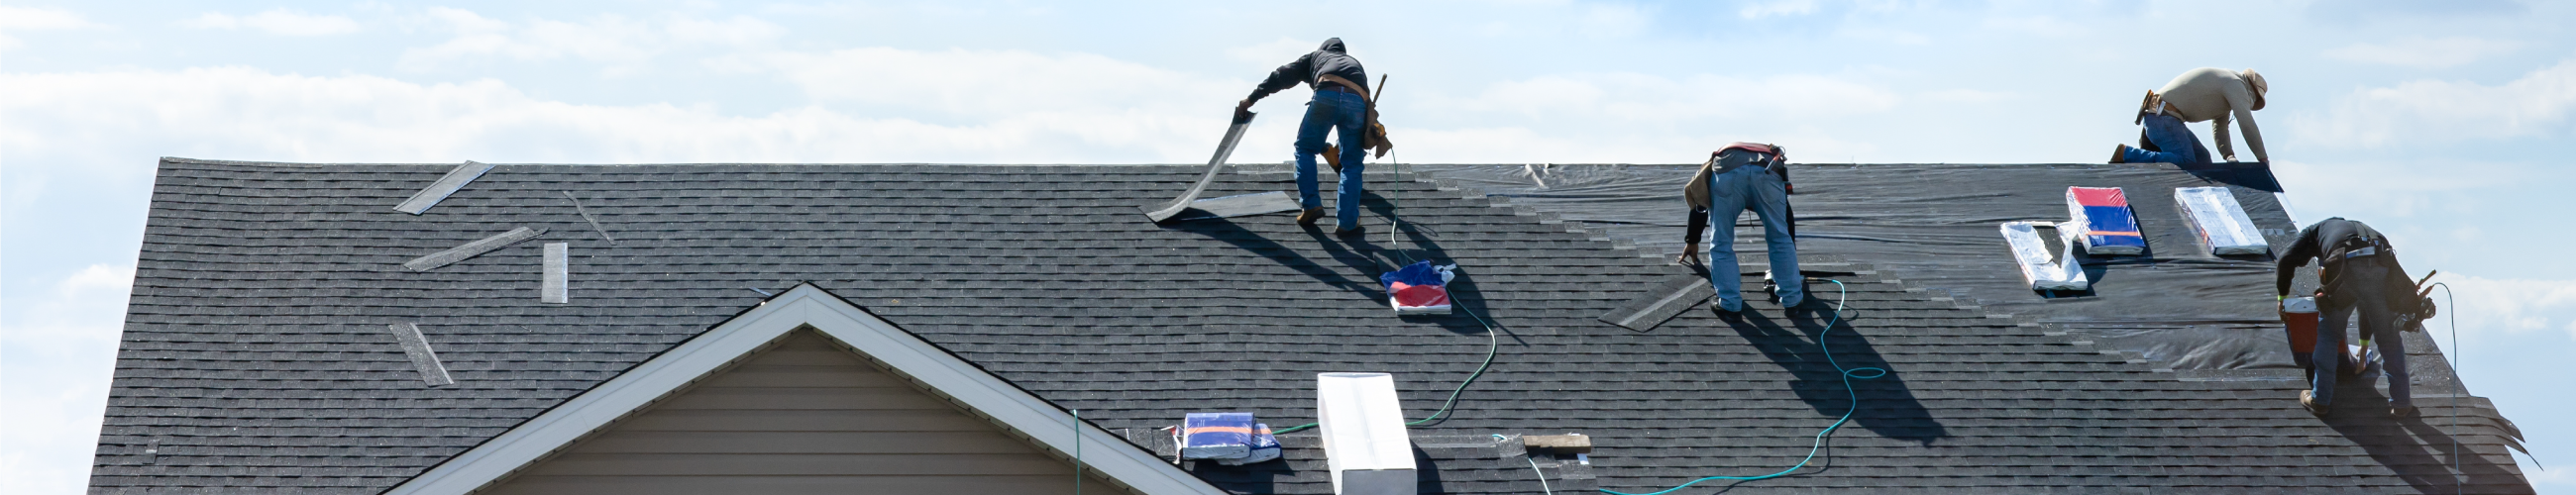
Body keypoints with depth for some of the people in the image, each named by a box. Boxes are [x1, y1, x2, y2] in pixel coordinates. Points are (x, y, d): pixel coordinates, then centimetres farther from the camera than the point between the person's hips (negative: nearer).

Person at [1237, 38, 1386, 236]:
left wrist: (1251, 98, 27)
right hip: (1357, 100, 2)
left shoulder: (1316, 56, 36)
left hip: (1327, 95, -2)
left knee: (1305, 149, 19)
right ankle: (1347, 223, 8)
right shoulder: (1355, 63, 44)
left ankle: (1311, 205, 10)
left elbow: (1284, 76, 26)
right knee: (1351, 164, 13)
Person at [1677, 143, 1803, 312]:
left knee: (1721, 243, 15)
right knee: (1780, 237, 20)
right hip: (1769, 171, 1)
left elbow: (1699, 206, 53)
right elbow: (1788, 223, 48)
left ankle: (1729, 302, 14)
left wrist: (1692, 241, 66)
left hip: (1727, 171, -1)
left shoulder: (1720, 157, 47)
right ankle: (1791, 297, 25)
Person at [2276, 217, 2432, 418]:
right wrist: (2364, 343, 54)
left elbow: (2287, 259, 13)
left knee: (2328, 332, 19)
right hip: (2383, 268, 3)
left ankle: (2320, 400, 23)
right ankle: (2400, 403, 28)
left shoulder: (2315, 230, 34)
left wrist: (2282, 295, 30)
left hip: (2346, 272, -3)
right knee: (2389, 337, 21)